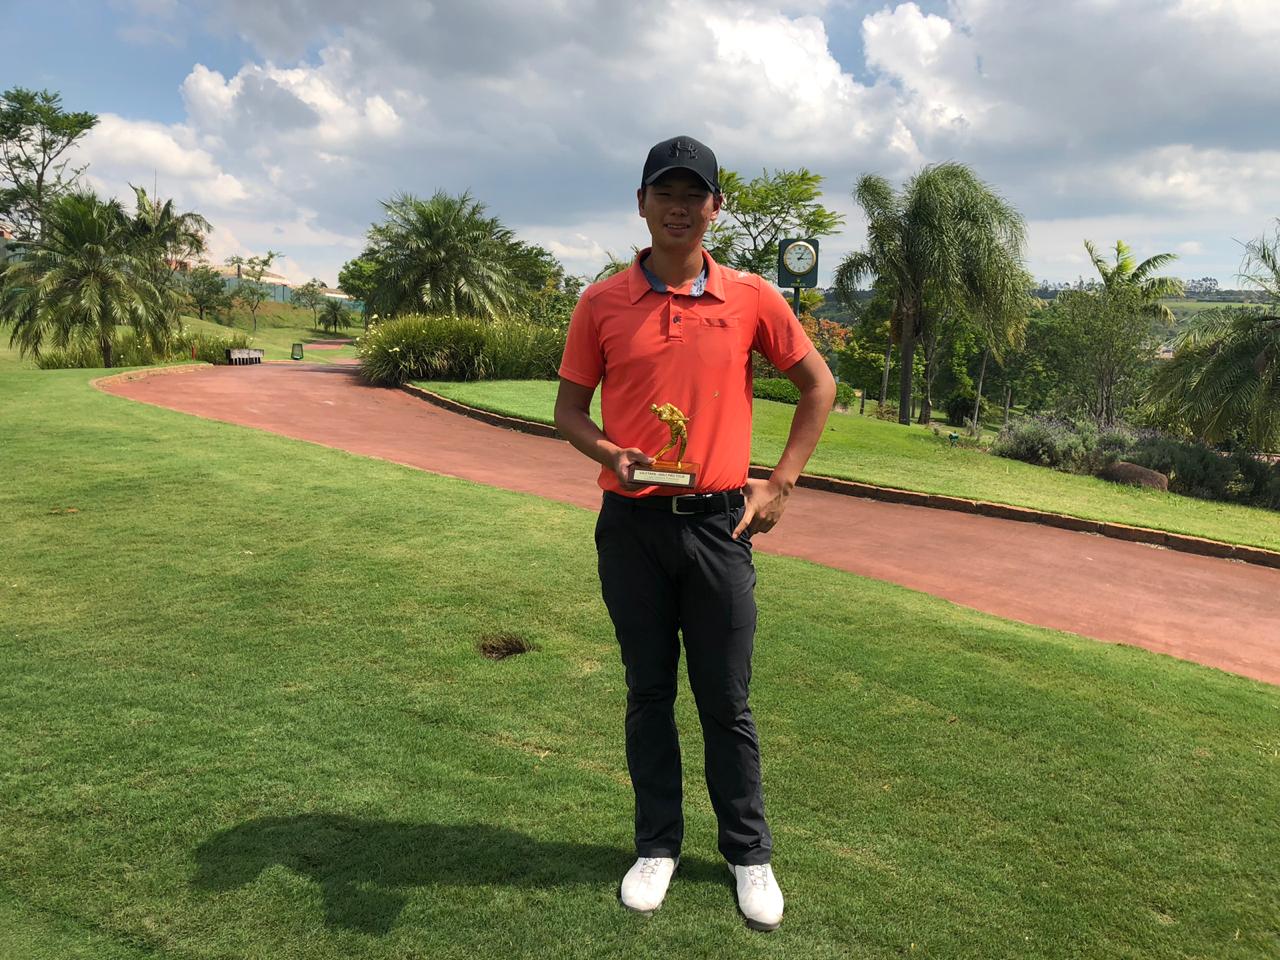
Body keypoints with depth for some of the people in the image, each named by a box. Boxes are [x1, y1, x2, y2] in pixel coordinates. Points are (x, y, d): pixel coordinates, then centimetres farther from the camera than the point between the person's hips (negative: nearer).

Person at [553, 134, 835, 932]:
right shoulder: (602, 303, 1)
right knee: (649, 694, 12)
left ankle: (750, 854, 28)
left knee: (727, 702, 8)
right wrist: (610, 453, -15)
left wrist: (781, 485, 2)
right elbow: (569, 409, 6)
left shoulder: (751, 298, 0)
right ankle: (658, 847, 30)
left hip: (719, 523, -1)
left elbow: (819, 387, 9)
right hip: (632, 524, 1)